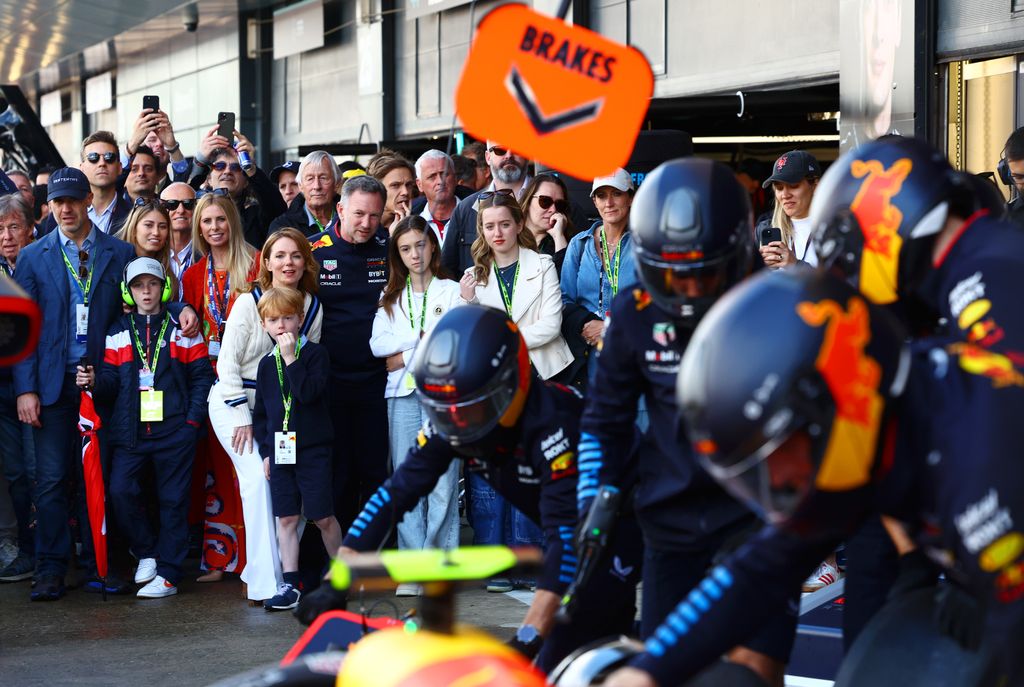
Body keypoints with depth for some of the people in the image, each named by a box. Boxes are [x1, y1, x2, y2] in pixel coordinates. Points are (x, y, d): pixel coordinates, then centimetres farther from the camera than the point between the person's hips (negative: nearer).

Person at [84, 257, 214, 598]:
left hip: (174, 430, -2)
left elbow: (202, 376, 3)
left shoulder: (181, 330, 6)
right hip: (131, 430, 2)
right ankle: (147, 553, 10)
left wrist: (193, 419, -6)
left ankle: (168, 574, 7)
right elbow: (112, 382, 7)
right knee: (121, 490, -12)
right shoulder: (118, 333, 11)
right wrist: (95, 381, -16)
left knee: (173, 500, 1)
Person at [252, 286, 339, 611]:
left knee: (322, 516, -1)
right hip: (280, 450, 4)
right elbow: (261, 411, 15)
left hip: (313, 449, -4)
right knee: (286, 518, 4)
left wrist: (291, 358, -20)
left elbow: (308, 393, -20)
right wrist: (265, 450, 9)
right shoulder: (267, 364, 10)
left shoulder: (315, 353, -4)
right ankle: (290, 584, 6)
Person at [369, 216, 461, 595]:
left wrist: (406, 356, -6)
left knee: (442, 480, -7)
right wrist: (424, 338, -6)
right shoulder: (391, 296, 17)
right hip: (402, 394, 3)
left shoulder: (451, 291, 9)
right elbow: (378, 343, 4)